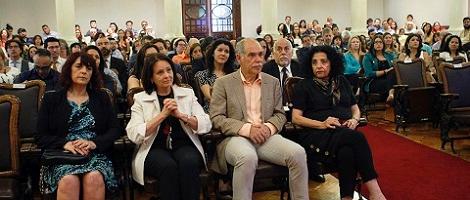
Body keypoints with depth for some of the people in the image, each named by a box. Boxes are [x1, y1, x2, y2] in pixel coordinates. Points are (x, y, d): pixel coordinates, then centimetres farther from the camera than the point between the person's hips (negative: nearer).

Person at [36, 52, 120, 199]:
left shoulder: (101, 98, 15)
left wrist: (94, 143, -13)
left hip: (96, 154, 1)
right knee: (69, 180, -35)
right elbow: (41, 136, 5)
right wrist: (65, 144, -14)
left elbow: (115, 130, 6)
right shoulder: (51, 99, 12)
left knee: (94, 178, -33)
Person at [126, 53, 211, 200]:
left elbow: (206, 125, 2)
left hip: (184, 145, 2)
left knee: (189, 162, -31)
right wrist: (163, 114, -12)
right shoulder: (140, 99, 6)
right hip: (154, 149, -1)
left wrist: (180, 115, -11)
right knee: (169, 166, -32)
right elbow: (134, 135, -7)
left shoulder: (187, 94, 11)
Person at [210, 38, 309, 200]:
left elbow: (280, 114, 16)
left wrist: (269, 127, -8)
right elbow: (216, 118, -2)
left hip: (266, 136, 4)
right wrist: (247, 129, -16)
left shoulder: (273, 82, 15)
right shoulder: (223, 83, 5)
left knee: (298, 153, -23)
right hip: (236, 137, -3)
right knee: (248, 157, -37)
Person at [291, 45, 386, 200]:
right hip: (317, 134, -3)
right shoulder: (303, 86, 9)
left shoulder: (341, 82, 22)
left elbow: (355, 108, 24)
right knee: (357, 138, -33)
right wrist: (322, 124, -16)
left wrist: (354, 120, -1)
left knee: (346, 152, -36)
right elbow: (296, 118, 0)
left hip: (345, 132, 4)